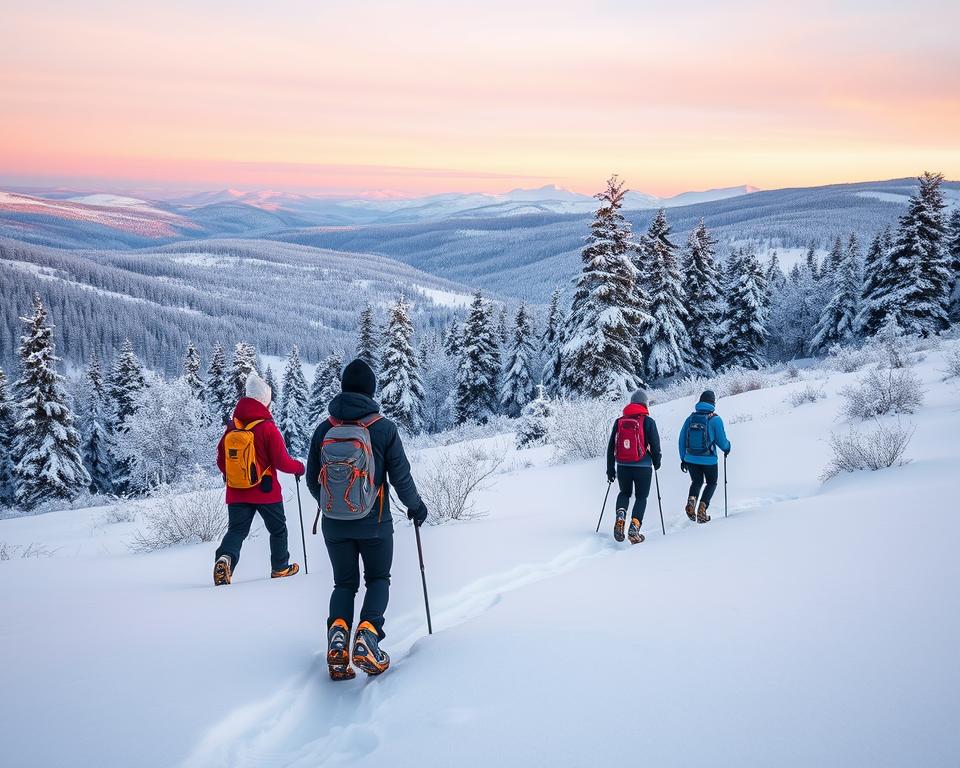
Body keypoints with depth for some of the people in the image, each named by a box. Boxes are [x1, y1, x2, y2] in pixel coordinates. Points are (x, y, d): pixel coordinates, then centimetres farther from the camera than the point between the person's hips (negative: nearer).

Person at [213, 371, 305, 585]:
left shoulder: (232, 427, 1)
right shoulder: (267, 427, -15)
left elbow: (221, 460, 8)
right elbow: (282, 462, -14)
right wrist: (299, 467, 5)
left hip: (236, 493, 3)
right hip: (266, 491, -3)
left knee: (236, 530, 4)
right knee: (278, 529, 17)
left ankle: (225, 558, -25)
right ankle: (280, 567, 30)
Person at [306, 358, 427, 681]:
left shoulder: (323, 429, -1)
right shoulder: (384, 428, -9)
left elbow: (312, 479, 7)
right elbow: (401, 475, -6)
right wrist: (415, 506, 12)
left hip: (334, 524, 2)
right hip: (375, 522, -2)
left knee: (344, 583, 17)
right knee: (378, 579, 15)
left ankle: (338, 632, -9)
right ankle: (367, 634, -9)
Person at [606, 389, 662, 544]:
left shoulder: (619, 421, 5)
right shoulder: (648, 421, -6)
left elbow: (611, 447, 7)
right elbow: (655, 444, -5)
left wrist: (610, 469, 14)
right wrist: (656, 462, 13)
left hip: (622, 467, 3)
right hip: (643, 467, -3)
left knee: (625, 493, 24)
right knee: (641, 497, 11)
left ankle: (620, 516, -3)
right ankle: (634, 527, -6)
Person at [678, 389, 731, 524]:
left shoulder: (691, 418, 1)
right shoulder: (715, 419, -10)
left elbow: (682, 439, 5)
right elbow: (722, 442, -7)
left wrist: (683, 458, 14)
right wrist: (727, 447, 16)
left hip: (690, 459, 3)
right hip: (709, 460, -3)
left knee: (697, 482, 23)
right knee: (711, 483, 18)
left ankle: (691, 500, -6)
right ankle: (702, 507, -1)